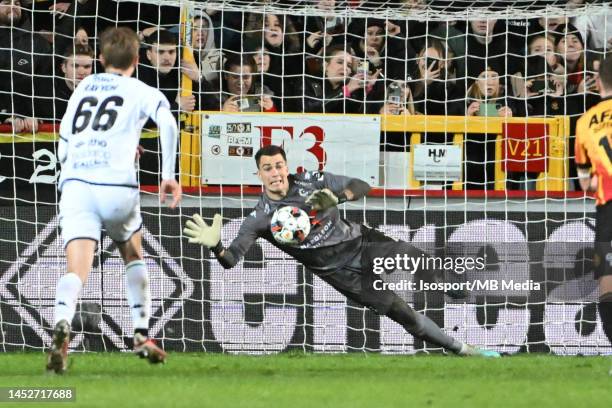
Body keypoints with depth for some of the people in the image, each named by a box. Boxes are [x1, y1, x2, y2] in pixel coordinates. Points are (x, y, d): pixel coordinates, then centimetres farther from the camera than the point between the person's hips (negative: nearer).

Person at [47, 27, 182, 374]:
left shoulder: (82, 90, 25)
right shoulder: (142, 92, 13)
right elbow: (168, 123, -9)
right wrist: (169, 174, -6)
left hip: (75, 184, 1)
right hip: (117, 185, -1)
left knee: (78, 268, -11)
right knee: (133, 256, 26)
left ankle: (62, 324, -40)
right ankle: (142, 335, 23)